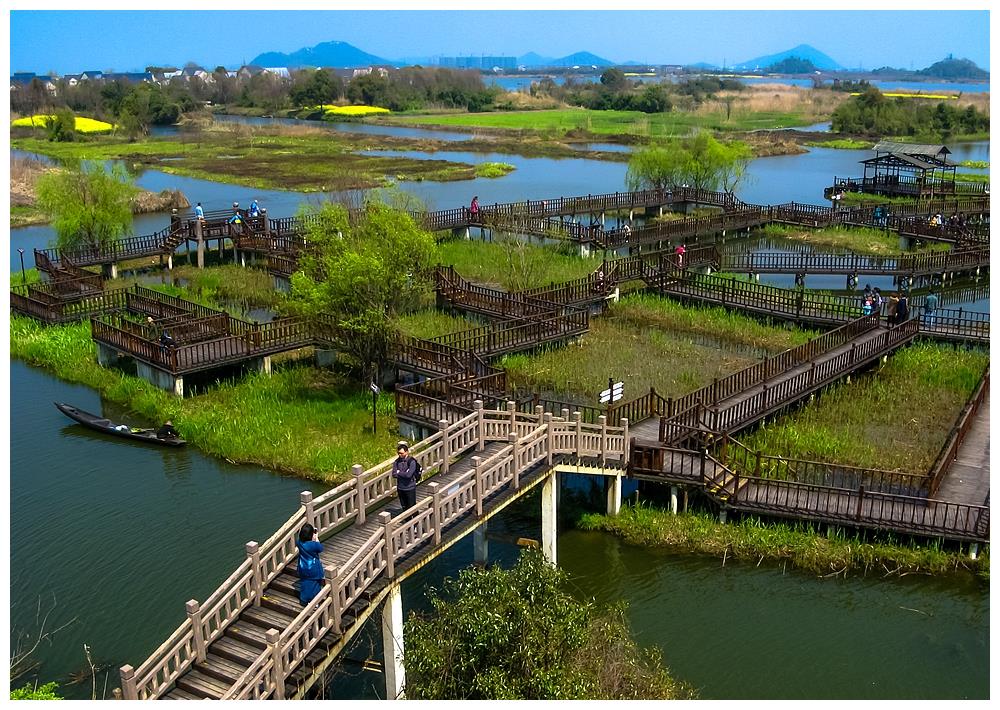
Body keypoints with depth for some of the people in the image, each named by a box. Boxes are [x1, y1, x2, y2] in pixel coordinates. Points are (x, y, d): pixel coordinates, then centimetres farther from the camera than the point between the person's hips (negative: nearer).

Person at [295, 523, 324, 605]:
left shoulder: (299, 542, -12)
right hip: (313, 569, -5)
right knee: (314, 585, 11)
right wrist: (316, 539, -5)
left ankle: (304, 601, 30)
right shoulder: (314, 545, -27)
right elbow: (320, 549, -8)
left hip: (303, 569, 5)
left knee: (304, 583, 19)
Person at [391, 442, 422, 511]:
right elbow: (394, 475, -7)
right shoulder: (397, 462, 0)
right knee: (404, 507, 16)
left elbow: (409, 475, -24)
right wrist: (404, 473, -17)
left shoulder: (412, 461, -15)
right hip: (400, 488, 5)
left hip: (410, 488, -5)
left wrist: (399, 472, -10)